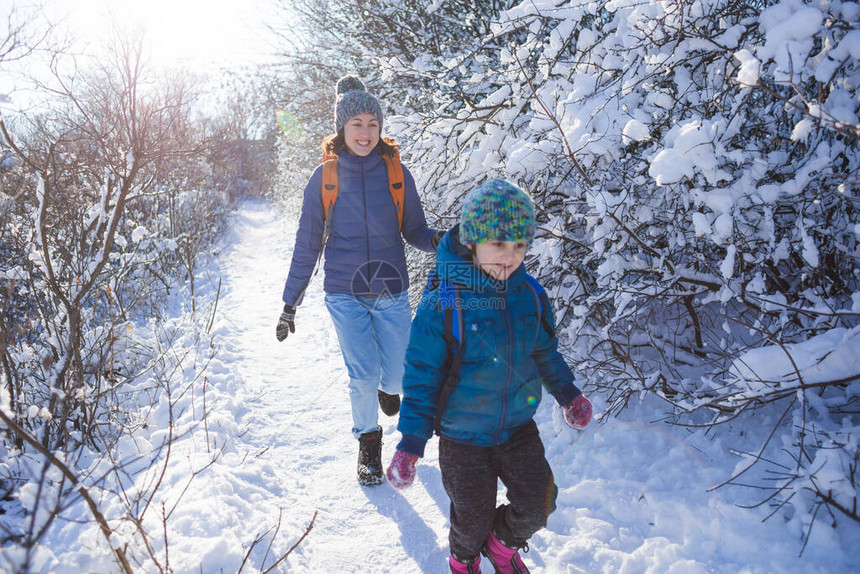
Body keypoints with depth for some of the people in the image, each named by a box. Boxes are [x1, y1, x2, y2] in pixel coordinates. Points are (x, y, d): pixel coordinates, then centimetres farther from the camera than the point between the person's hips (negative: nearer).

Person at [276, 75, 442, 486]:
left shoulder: (396, 173, 0)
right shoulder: (324, 179, -1)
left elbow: (414, 230, 6)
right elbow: (307, 245, 4)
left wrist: (438, 241, -18)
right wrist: (290, 303, 5)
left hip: (392, 291, 1)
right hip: (345, 294, -1)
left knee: (396, 375, 5)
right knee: (363, 377, -6)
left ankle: (387, 387, 44)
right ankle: (368, 440, 23)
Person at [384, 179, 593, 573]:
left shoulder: (531, 296, -6)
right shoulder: (442, 307, -22)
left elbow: (545, 352, 11)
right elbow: (422, 376, -16)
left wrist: (568, 394, 16)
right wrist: (411, 442, -16)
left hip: (519, 427, 4)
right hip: (462, 437, -4)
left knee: (538, 504, 8)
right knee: (473, 517, 13)